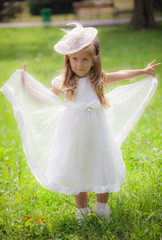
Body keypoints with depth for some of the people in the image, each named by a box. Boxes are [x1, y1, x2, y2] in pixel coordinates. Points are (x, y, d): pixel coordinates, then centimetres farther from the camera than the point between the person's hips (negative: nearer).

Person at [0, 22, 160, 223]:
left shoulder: (99, 79, -1)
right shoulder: (63, 82, -6)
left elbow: (120, 75, 16)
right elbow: (44, 99, 1)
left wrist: (143, 71, 22)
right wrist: (25, 84, -5)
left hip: (97, 131, 2)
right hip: (74, 134, -2)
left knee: (103, 170, 9)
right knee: (77, 171, 7)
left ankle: (102, 207, 32)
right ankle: (82, 209, 27)